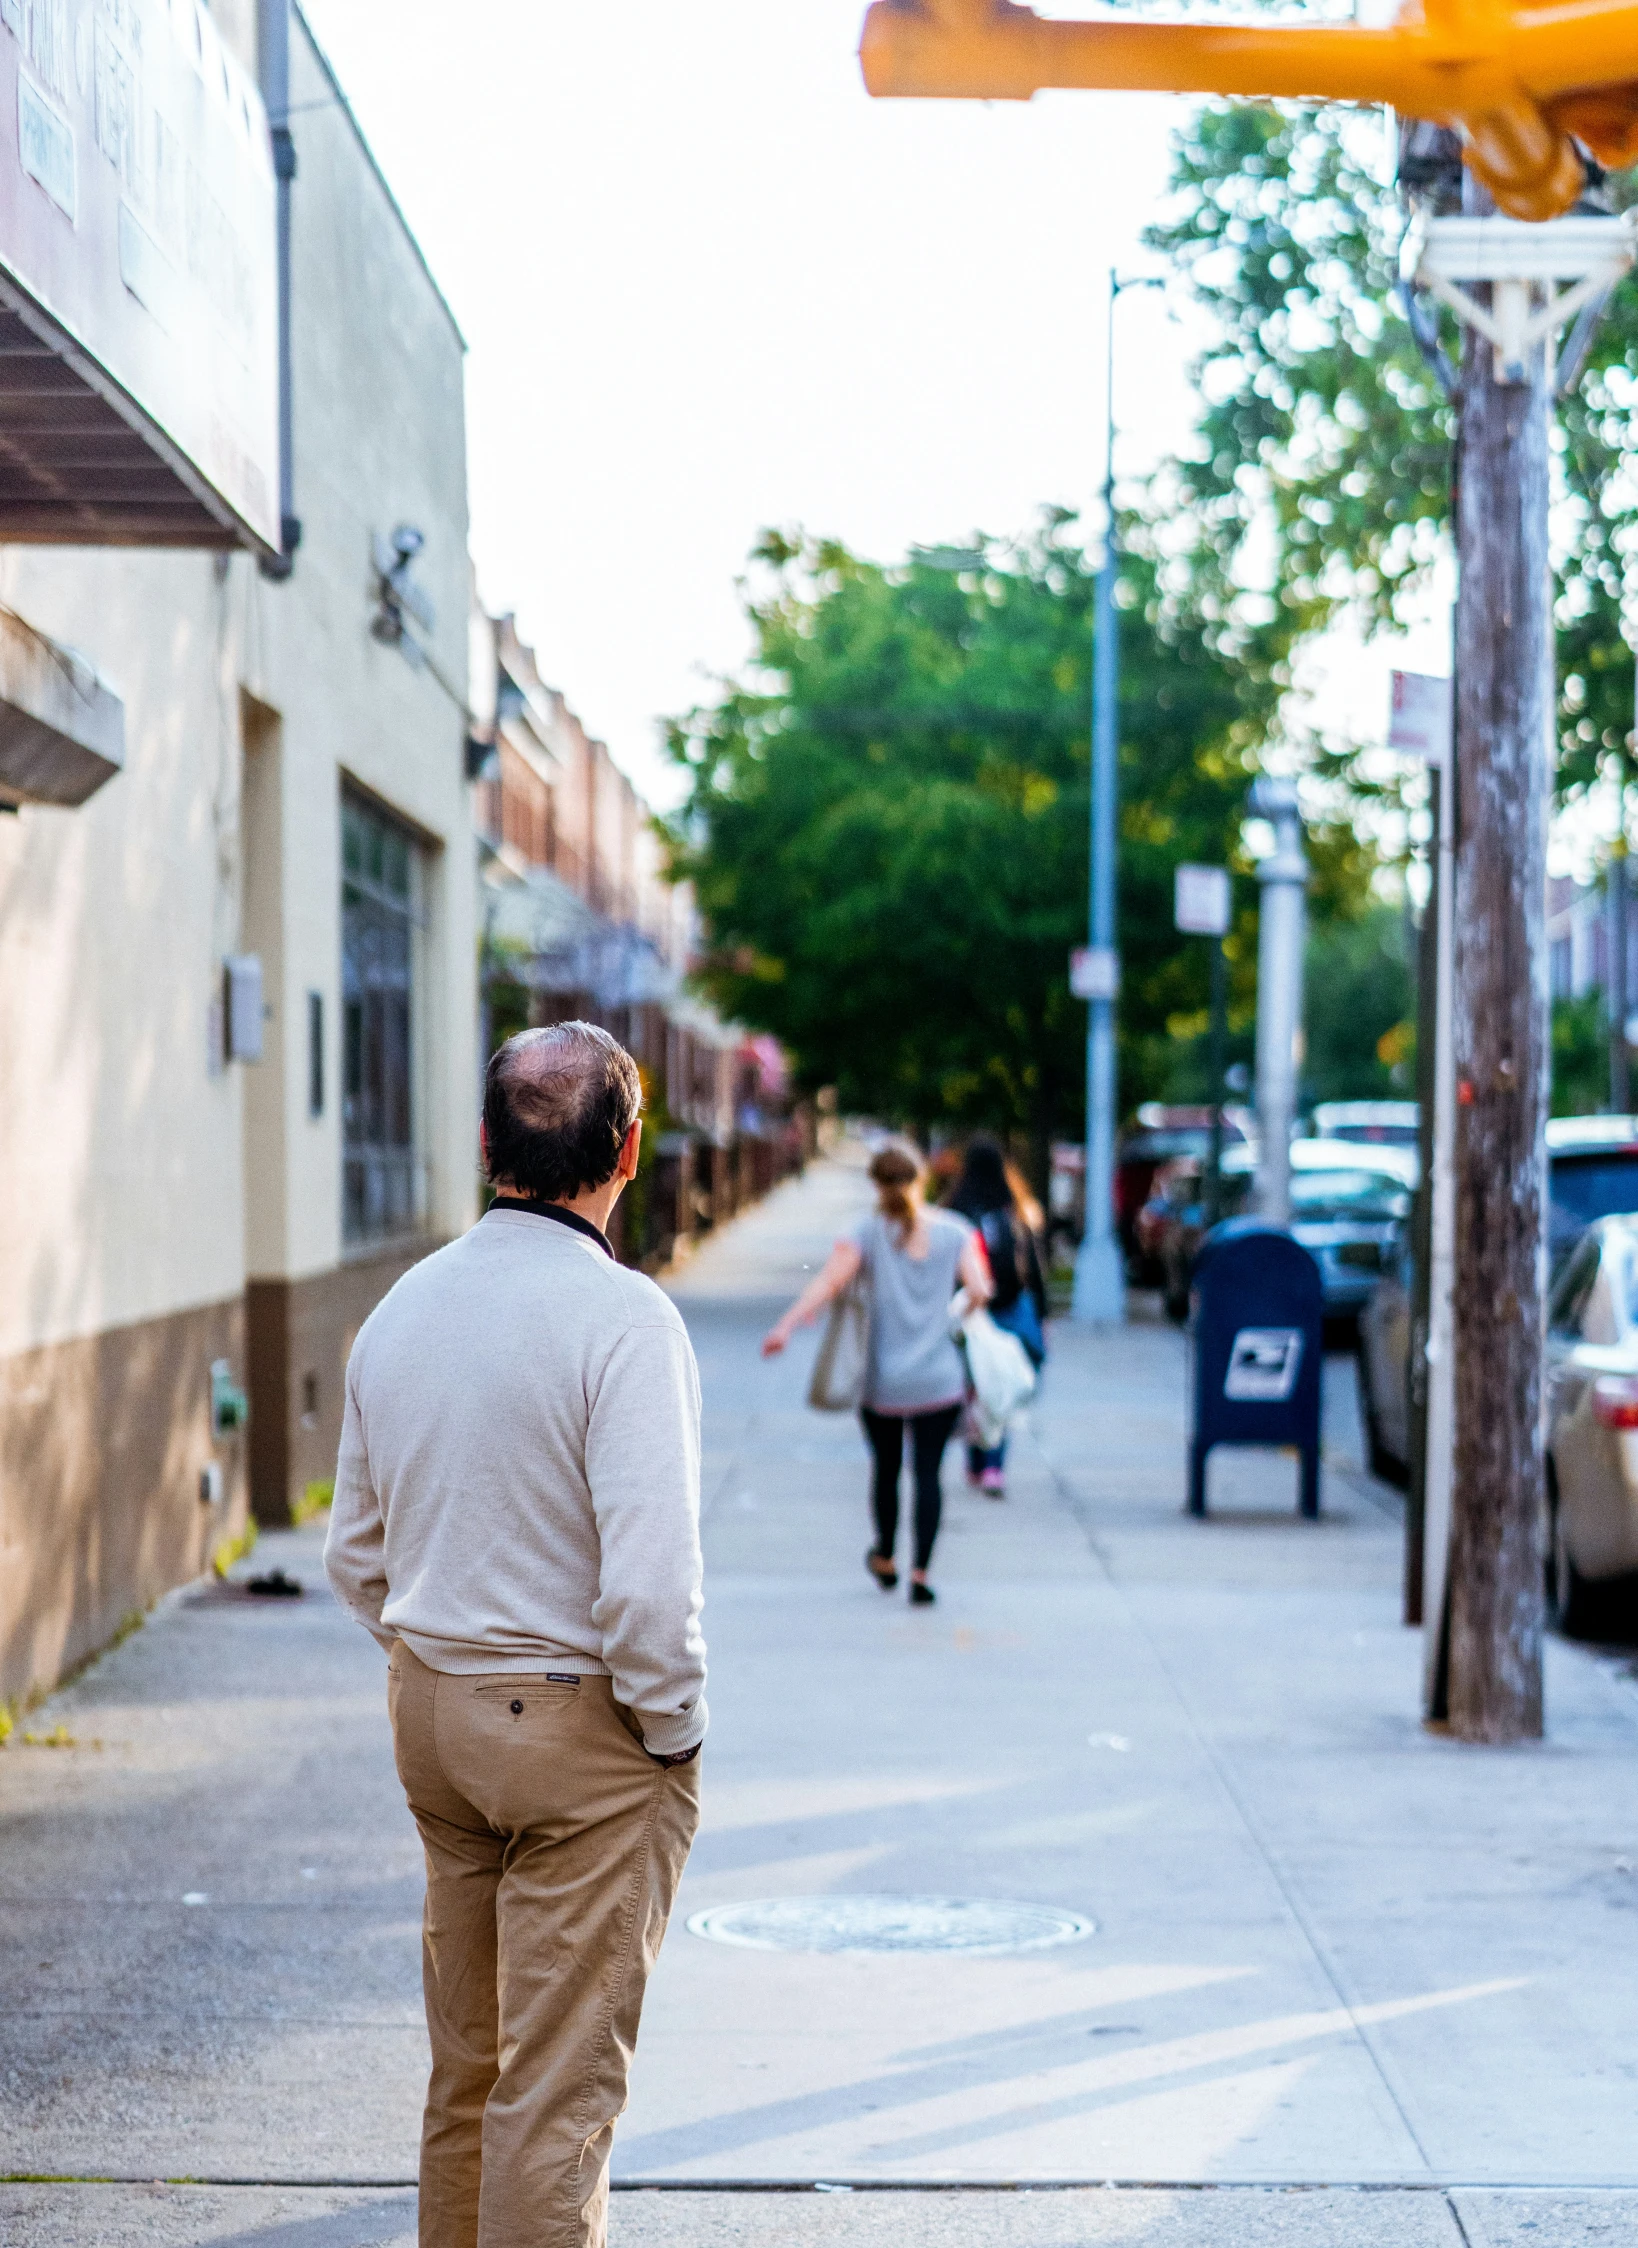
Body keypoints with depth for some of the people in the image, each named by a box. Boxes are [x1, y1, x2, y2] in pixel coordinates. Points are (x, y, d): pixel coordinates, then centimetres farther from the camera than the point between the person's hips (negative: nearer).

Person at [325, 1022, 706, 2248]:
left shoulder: (402, 1308, 5)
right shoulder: (622, 1316, -18)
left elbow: (356, 1558, 13)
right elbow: (649, 1578, -24)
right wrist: (674, 1727, -10)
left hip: (430, 1709, 7)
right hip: (583, 1730, -7)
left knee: (466, 2057, 19)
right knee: (561, 2080, 1)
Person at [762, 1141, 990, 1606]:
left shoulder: (869, 1232, -3)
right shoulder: (954, 1231, 1)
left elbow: (830, 1280, -16)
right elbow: (980, 1291, -7)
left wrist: (786, 1326, -21)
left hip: (883, 1380, 0)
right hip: (940, 1380, 0)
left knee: (886, 1468, 18)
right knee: (928, 1471, 2)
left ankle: (886, 1559, 35)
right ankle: (920, 1573, -7)